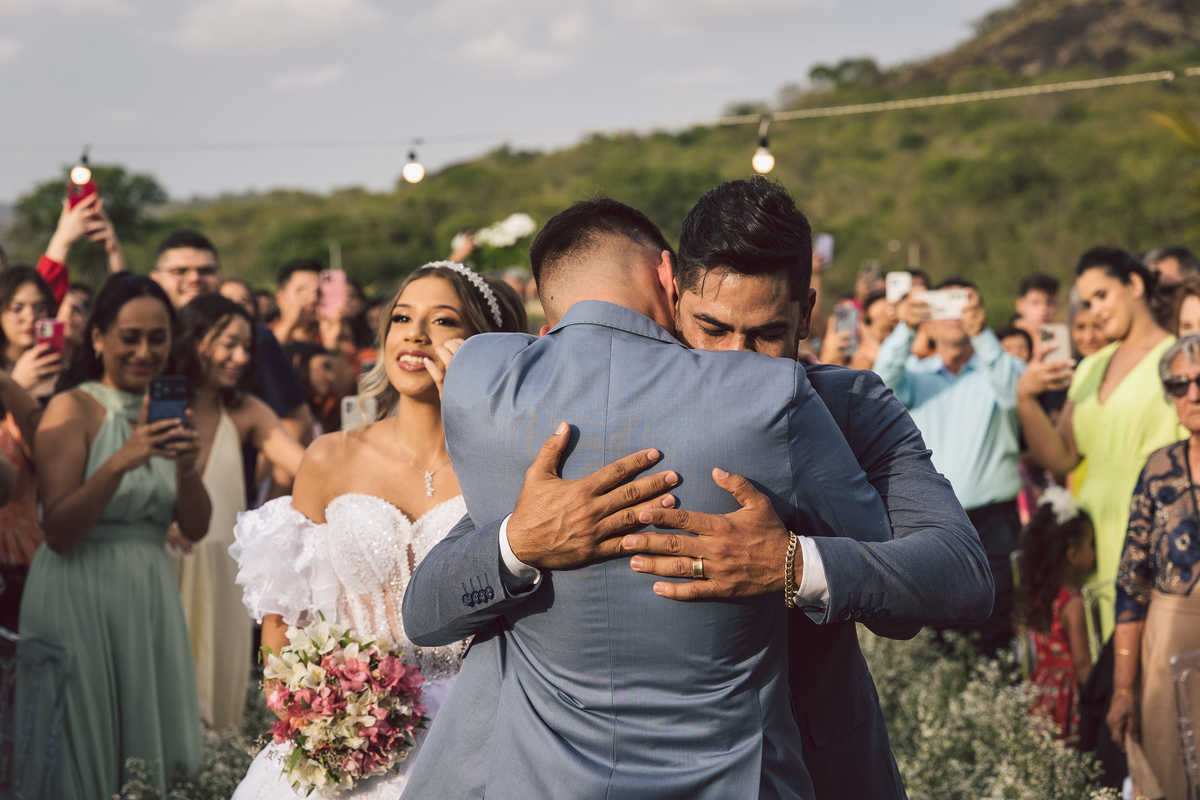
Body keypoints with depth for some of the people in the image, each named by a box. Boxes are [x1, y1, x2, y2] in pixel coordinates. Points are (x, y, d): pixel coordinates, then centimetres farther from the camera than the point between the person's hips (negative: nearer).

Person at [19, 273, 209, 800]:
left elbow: (195, 528, 5)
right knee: (83, 753, 0)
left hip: (150, 596, 6)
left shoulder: (166, 415, 10)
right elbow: (59, 532, -14)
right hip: (81, 594, -5)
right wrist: (120, 463, -25)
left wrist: (187, 467, -14)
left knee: (149, 754, 10)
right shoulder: (73, 409, -7)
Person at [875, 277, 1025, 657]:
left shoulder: (1003, 367, 10)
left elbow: (1013, 392, -13)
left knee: (993, 638, -8)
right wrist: (905, 328, -25)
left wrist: (981, 333, -30)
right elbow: (884, 382, -7)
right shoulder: (916, 373, 14)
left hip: (992, 523, -1)